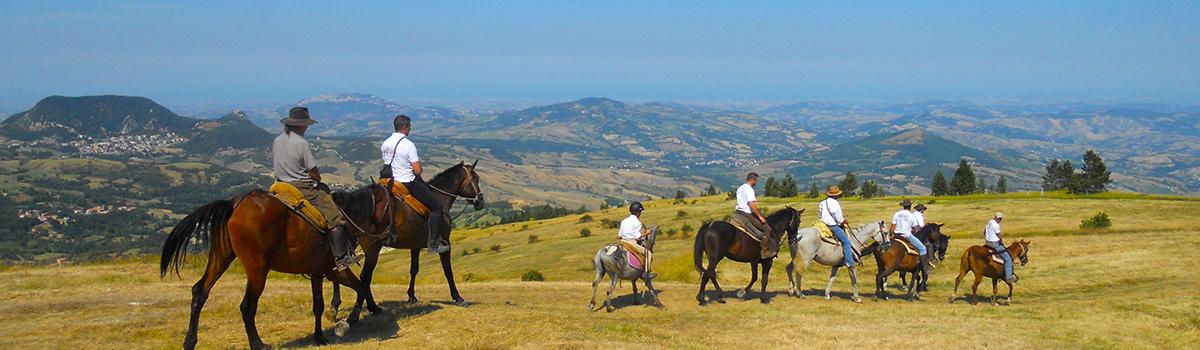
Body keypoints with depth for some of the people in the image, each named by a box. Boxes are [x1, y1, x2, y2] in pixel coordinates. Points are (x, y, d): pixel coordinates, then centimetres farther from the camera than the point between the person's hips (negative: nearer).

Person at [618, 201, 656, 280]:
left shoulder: (624, 221, 12)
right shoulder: (637, 222, -9)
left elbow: (619, 235, 12)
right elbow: (638, 237, -13)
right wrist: (646, 233, 1)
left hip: (623, 241, 8)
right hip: (632, 243, -8)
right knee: (649, 254, 0)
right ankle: (645, 272, -5)